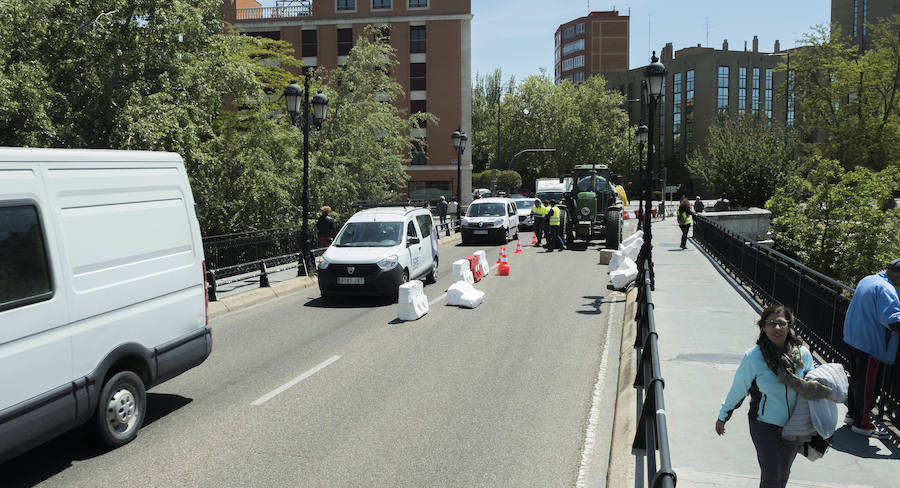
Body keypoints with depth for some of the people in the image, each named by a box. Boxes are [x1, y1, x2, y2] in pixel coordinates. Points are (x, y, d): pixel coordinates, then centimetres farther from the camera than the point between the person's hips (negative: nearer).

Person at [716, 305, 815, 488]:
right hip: (764, 425, -4)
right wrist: (722, 417, 3)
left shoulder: (802, 354, -8)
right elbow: (738, 389, -6)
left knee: (783, 473, 18)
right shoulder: (753, 357, -17)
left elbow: (814, 381, 13)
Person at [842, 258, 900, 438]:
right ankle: (861, 423, 7)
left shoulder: (866, 280, 10)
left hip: (854, 338, 9)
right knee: (867, 383, 0)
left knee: (857, 378, 19)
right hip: (871, 343, -9)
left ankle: (852, 413, 29)